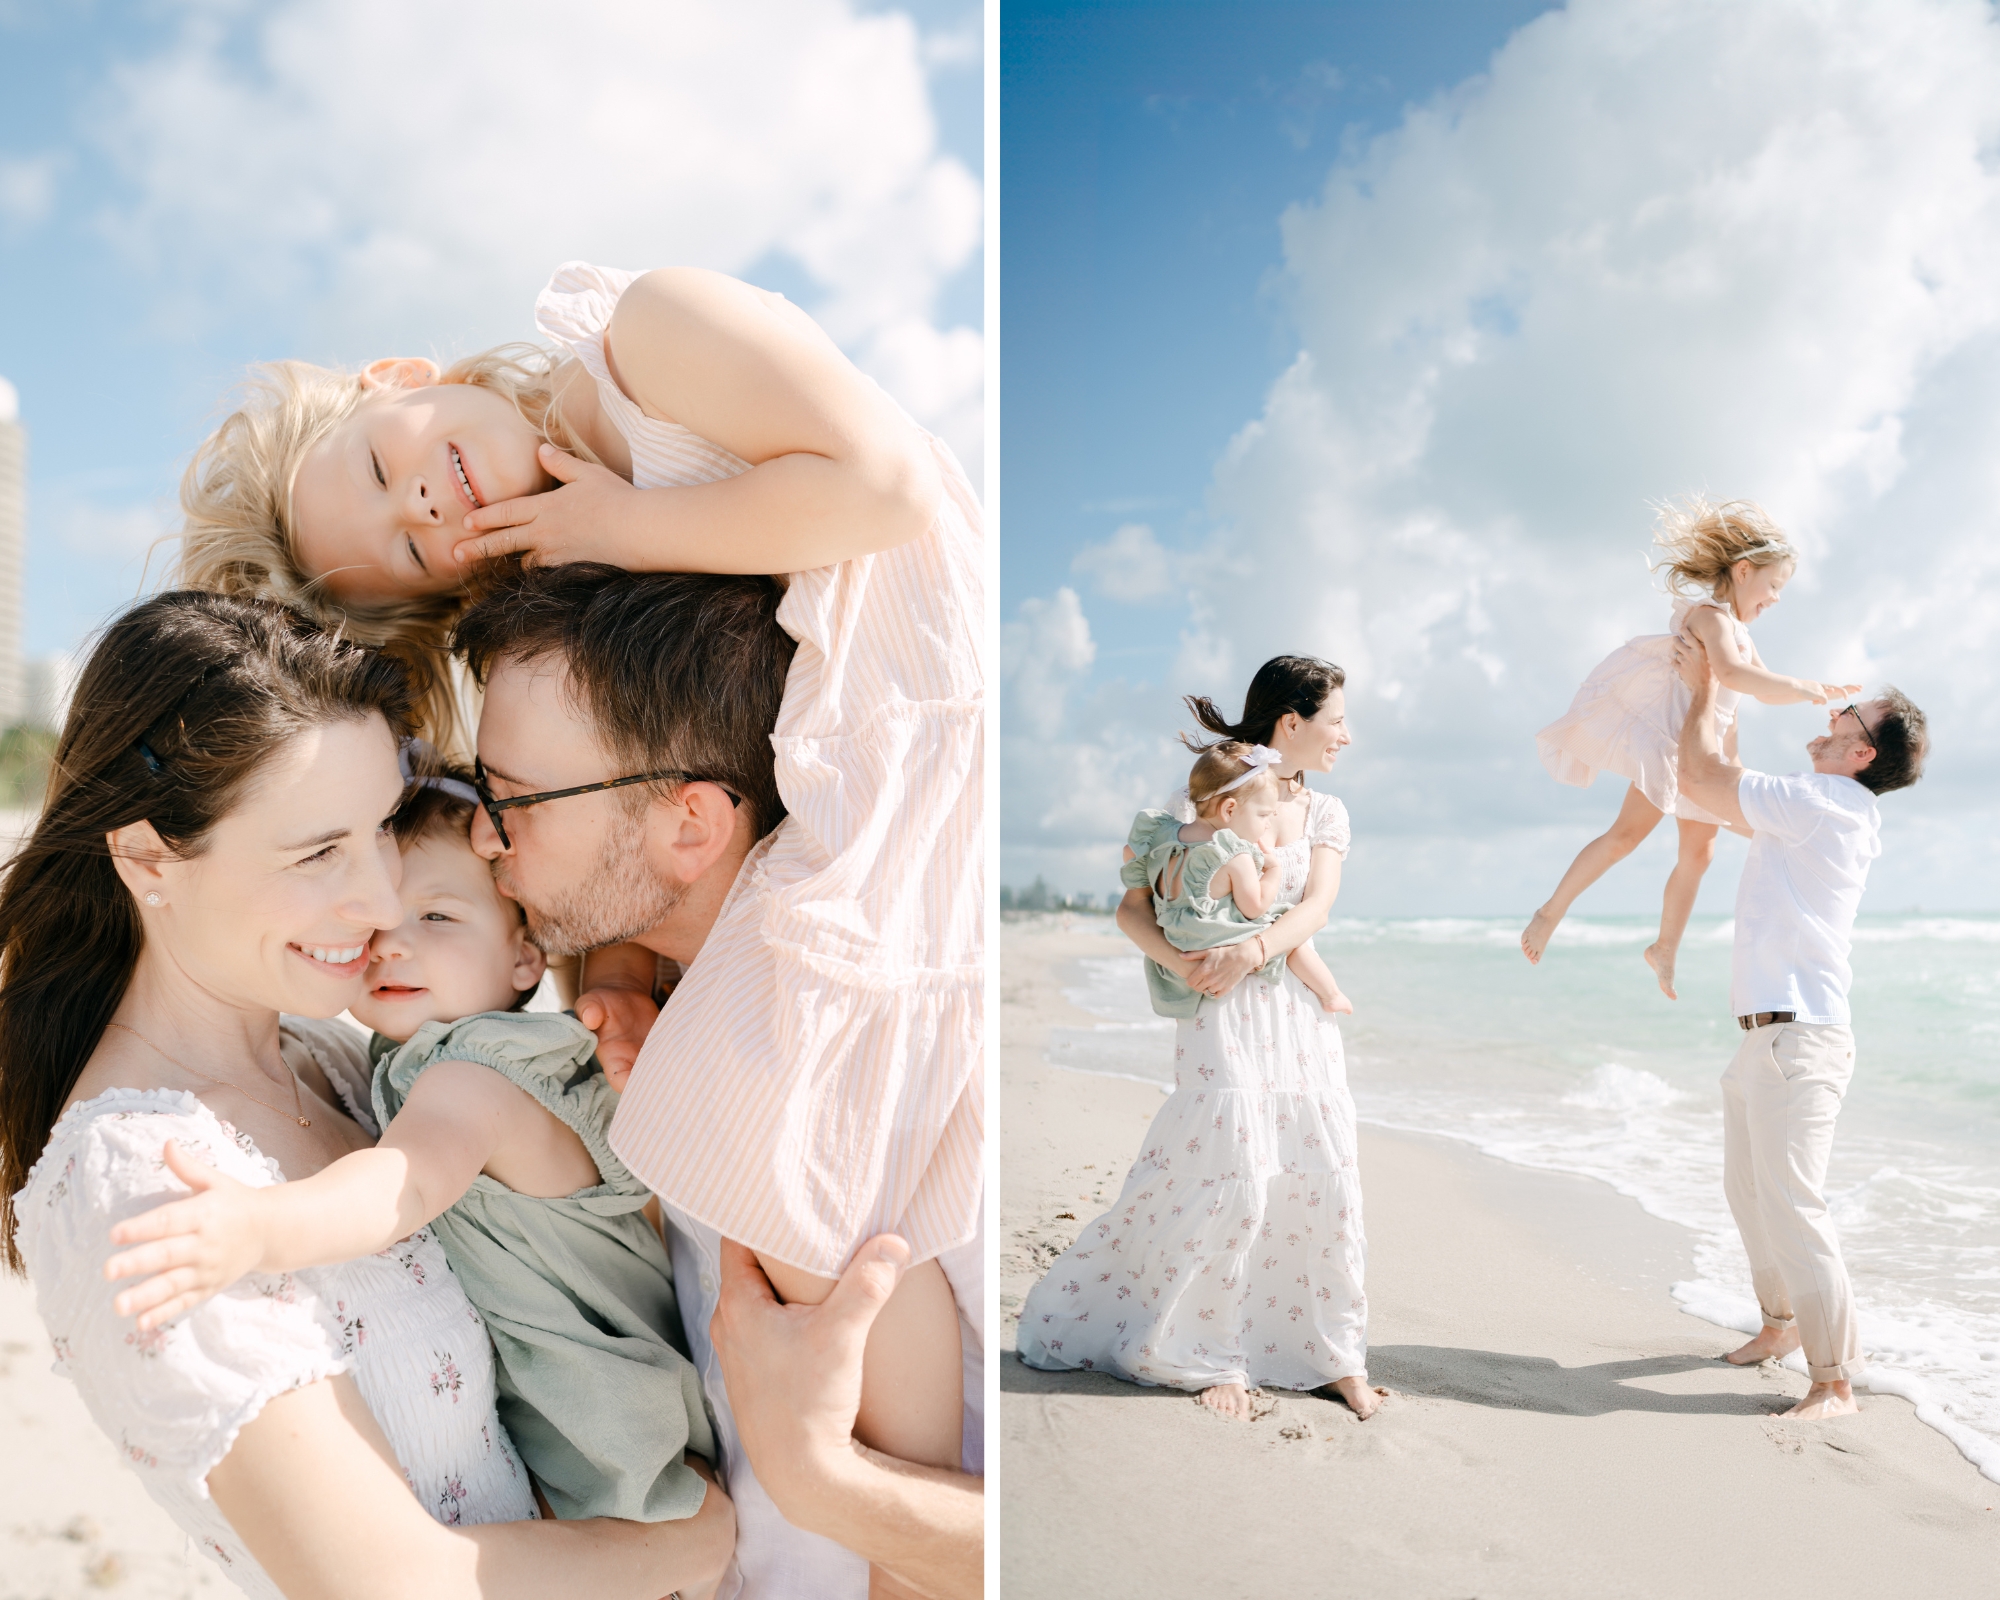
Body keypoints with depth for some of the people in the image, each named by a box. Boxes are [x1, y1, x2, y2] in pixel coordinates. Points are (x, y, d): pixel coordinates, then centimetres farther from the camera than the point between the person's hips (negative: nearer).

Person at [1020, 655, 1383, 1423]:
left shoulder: (1325, 813, 11)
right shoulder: (1202, 800, -2)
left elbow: (1315, 907, -5)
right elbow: (1133, 907, -3)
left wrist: (1253, 949, -24)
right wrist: (1174, 960, -22)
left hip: (1298, 1012, 5)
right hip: (1222, 1013, -5)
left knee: (1326, 1178, 3)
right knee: (1231, 1181, -7)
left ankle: (1335, 1356, 18)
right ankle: (1209, 1357, 11)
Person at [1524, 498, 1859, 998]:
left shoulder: (1739, 628, 19)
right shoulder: (1711, 614, -14)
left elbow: (1764, 686, 32)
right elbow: (1730, 671, -34)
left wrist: (1819, 690, 19)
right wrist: (1797, 688, -28)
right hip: (1671, 740, -10)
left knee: (1698, 853, 12)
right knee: (1628, 832, -20)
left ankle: (1665, 947, 25)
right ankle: (1552, 911, -12)